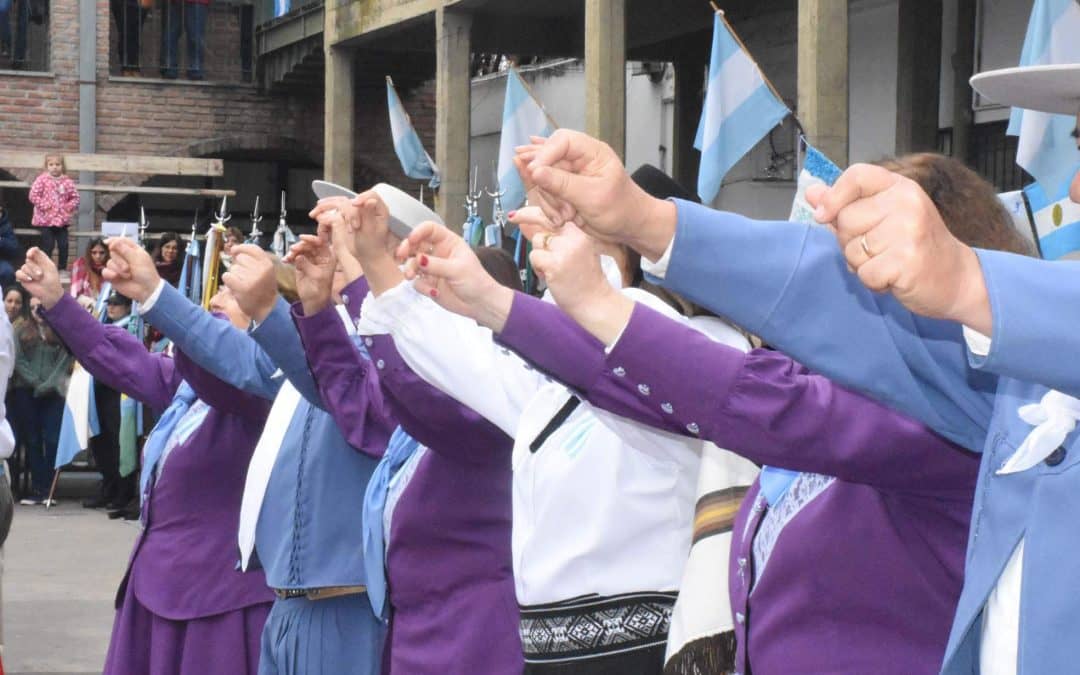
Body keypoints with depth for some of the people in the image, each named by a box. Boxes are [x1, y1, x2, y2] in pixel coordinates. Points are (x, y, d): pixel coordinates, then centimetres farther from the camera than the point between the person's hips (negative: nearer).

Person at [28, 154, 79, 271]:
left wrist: (68, 207, -5)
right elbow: (34, 195, -9)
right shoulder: (42, 180, -5)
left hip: (62, 220, 3)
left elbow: (75, 197, 9)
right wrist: (44, 206, -14)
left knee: (63, 245, 3)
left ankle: (63, 268, 14)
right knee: (48, 245, -1)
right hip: (46, 219, -3)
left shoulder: (67, 182, 3)